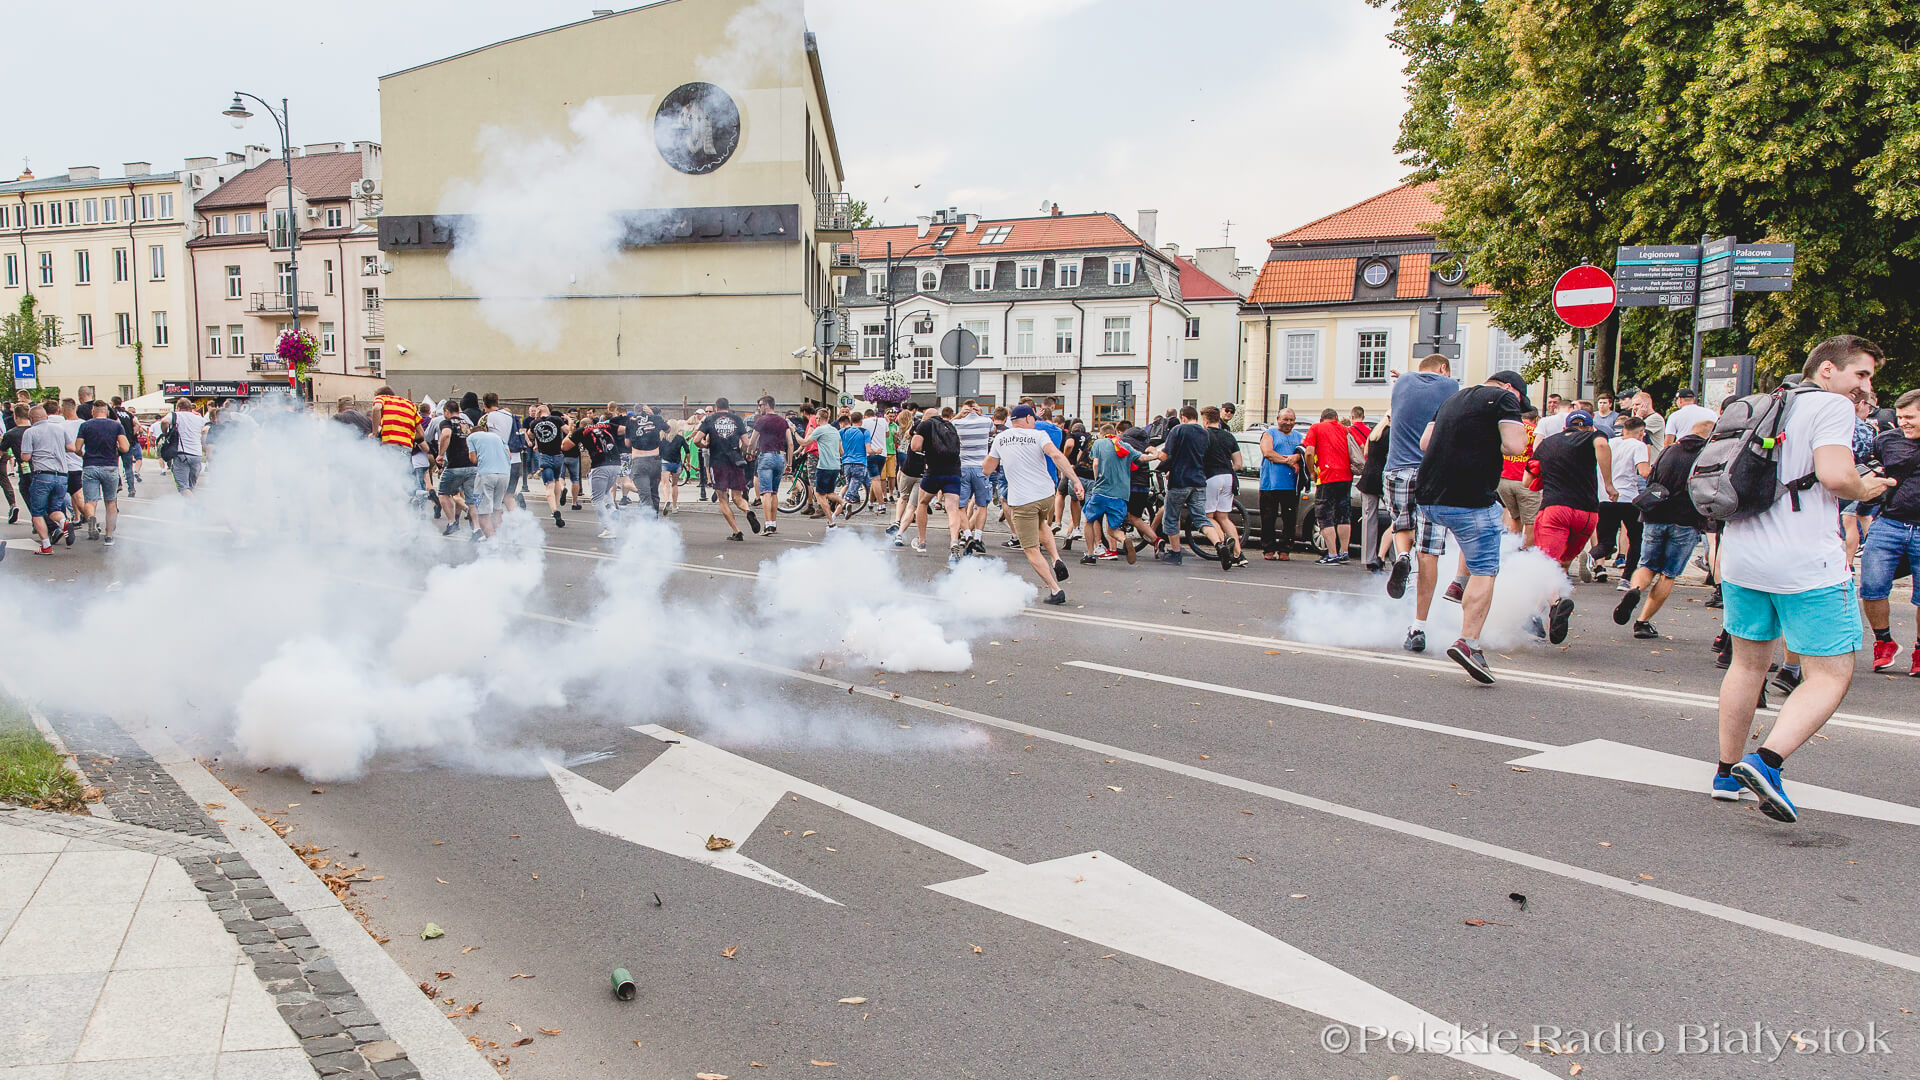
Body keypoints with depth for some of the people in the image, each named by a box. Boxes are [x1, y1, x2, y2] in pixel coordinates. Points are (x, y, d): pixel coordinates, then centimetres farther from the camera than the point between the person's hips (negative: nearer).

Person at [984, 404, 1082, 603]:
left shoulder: (1000, 439, 5)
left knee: (1032, 550, 3)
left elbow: (987, 468, 14)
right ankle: (1056, 559, 14)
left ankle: (1055, 590, -4)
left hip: (1021, 501, -2)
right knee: (1041, 524, 34)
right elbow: (1056, 455, -19)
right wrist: (1075, 480, -22)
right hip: (1047, 495, 2)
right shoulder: (1038, 435, -2)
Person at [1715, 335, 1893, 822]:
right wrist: (1865, 489, -1)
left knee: (1748, 663, 19)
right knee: (1831, 675, -1)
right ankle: (1766, 761, -18)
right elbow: (1835, 475, -20)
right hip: (1806, 562, -8)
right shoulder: (1831, 405, -6)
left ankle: (1728, 772, 24)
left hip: (1741, 555, 8)